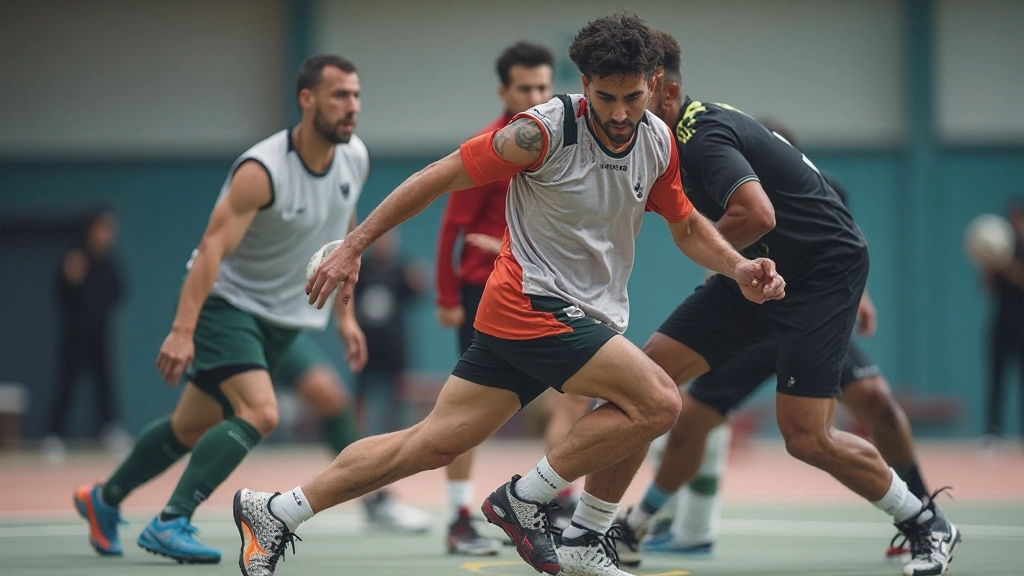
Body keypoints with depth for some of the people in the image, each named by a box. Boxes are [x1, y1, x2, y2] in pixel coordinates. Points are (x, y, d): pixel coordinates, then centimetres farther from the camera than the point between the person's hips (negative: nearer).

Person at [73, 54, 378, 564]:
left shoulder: (355, 159, -2)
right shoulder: (262, 171, -24)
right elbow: (212, 247, -30)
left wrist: (344, 314, 16)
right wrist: (182, 330, -38)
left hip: (283, 320, 7)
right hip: (228, 304, -7)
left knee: (194, 427, 13)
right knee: (260, 413, -26)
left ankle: (104, 500, 32)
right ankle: (170, 524, -21)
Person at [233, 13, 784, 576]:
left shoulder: (659, 140, 3)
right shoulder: (546, 130, -17)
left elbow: (686, 225, 18)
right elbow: (440, 176, -11)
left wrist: (738, 267, -1)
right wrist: (353, 246, -9)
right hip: (534, 304, -7)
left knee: (433, 444, 6)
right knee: (658, 402, -19)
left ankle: (274, 512, 13)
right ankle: (524, 498, -6)